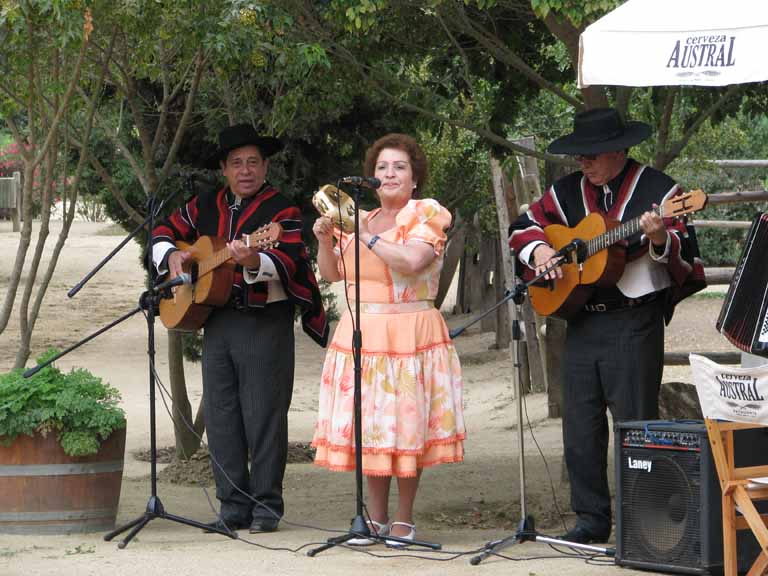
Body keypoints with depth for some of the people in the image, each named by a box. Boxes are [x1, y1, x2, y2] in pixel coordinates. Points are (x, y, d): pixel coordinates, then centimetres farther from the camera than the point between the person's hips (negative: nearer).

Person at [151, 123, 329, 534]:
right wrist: (171, 256, 2)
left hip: (266, 322, -6)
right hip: (216, 320, 6)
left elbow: (287, 264, -20)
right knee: (220, 418, 7)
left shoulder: (281, 211, -6)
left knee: (264, 417, -4)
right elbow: (164, 233, 23)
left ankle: (266, 506, 5)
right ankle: (234, 506, 14)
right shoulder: (206, 207, 13)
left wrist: (253, 261, -38)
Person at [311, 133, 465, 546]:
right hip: (362, 333, 5)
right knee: (370, 423, 3)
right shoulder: (360, 218, 15)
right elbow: (332, 274, 15)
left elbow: (411, 261, -20)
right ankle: (376, 517, 11)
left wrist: (367, 236, -16)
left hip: (410, 332, -5)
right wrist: (325, 240, -2)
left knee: (406, 422, -4)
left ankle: (404, 519, 5)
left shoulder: (426, 215, -1)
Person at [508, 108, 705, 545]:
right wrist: (539, 248, 0)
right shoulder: (569, 192, 11)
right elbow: (524, 226, 20)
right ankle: (592, 519, 16)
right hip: (582, 323, 6)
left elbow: (684, 255, -8)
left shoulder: (657, 190, -5)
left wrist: (660, 239, -29)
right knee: (580, 427, 7)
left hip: (635, 324, -6)